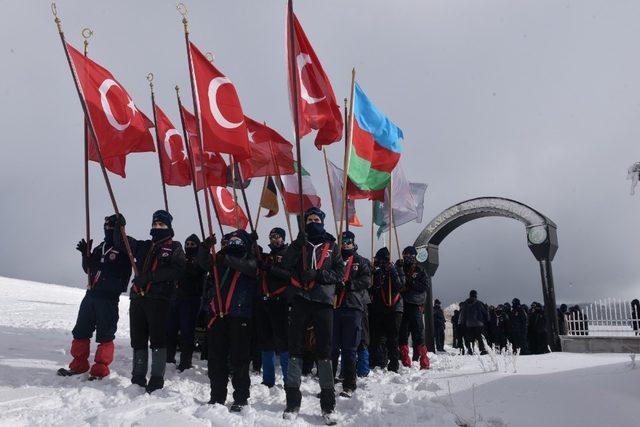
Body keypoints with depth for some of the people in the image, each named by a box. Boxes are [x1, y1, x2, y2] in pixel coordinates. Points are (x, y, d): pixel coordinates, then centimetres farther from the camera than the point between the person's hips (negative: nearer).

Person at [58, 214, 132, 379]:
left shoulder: (124, 250, -7)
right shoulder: (101, 247, 16)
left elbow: (123, 278, -11)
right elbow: (89, 269, 18)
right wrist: (86, 255, 3)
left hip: (109, 298, -7)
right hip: (91, 294, 8)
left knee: (105, 335, -1)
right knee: (81, 331, 13)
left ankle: (100, 370, 10)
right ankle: (79, 365, 26)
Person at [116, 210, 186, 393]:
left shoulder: (174, 247, 5)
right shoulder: (143, 246, 22)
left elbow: (176, 270, -10)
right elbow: (121, 243, 23)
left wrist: (150, 277, -17)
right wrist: (118, 227, 4)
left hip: (159, 299, -5)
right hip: (138, 297, 6)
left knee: (157, 340, -5)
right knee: (138, 339, 8)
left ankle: (157, 379, 2)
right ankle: (138, 378, 18)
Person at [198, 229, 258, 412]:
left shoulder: (251, 261, 3)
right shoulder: (220, 258, 17)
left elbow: (247, 266, -19)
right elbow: (204, 262, 3)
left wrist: (227, 258, -30)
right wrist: (206, 247, -15)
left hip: (240, 316, -4)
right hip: (218, 314, 5)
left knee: (238, 359, -1)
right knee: (216, 358, 9)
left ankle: (241, 399, 9)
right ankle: (217, 396, 21)